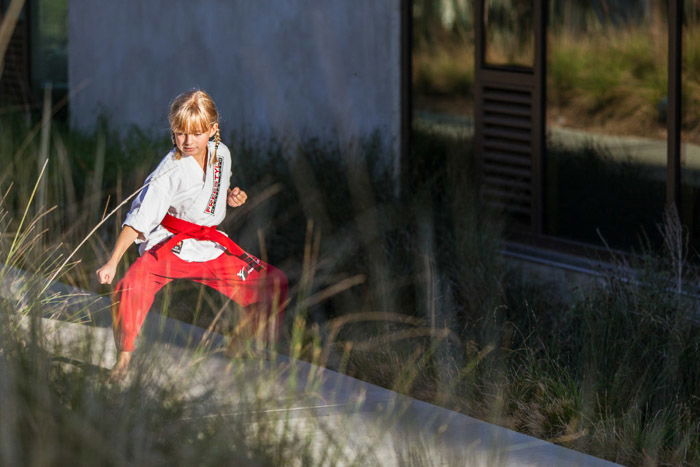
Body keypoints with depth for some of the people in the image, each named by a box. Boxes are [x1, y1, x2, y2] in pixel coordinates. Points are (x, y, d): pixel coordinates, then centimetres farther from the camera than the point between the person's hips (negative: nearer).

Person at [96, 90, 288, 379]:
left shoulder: (221, 155, 0)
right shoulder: (169, 172, -20)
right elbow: (139, 220, -24)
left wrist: (231, 197, -2)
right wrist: (112, 262, -33)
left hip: (211, 248, 6)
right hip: (168, 247, -6)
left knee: (273, 283, 1)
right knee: (129, 289, -34)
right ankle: (123, 360, -15)